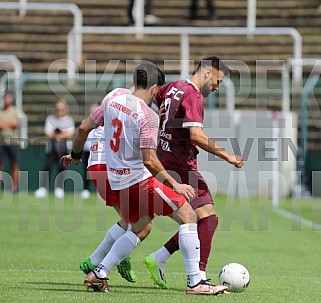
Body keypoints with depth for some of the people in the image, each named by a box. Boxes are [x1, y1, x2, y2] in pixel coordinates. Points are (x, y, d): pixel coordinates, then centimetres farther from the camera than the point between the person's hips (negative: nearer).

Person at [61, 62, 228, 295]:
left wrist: (75, 155, 32)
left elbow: (84, 128, 15)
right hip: (139, 178, -8)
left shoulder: (113, 103, 6)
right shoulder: (148, 116, -16)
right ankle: (195, 282, -9)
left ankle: (98, 275, 18)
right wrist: (174, 185, -12)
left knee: (140, 229, 24)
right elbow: (149, 160, -21)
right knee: (187, 215, -4)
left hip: (115, 180, 8)